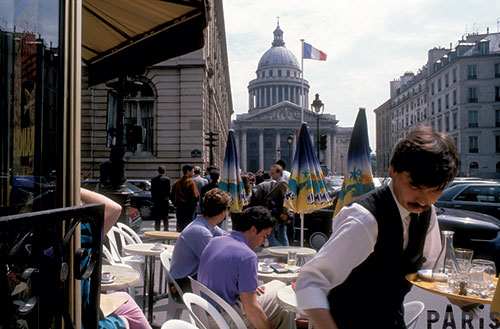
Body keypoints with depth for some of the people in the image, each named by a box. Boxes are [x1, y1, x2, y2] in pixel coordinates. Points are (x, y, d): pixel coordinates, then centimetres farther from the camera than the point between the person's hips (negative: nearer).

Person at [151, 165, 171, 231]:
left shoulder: (153, 179, 1)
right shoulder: (167, 179, -7)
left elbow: (152, 191, 4)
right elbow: (168, 191, -5)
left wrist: (153, 199, 13)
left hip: (156, 201, 2)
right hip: (164, 200, -2)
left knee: (157, 218, 8)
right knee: (165, 217, 7)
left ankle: (157, 230, 8)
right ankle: (166, 229, 7)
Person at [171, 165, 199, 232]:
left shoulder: (177, 182, 6)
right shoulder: (191, 182, -11)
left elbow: (171, 195, 9)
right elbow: (195, 196, -18)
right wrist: (194, 204, -2)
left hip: (179, 209, 6)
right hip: (189, 208, -5)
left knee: (179, 228, 13)